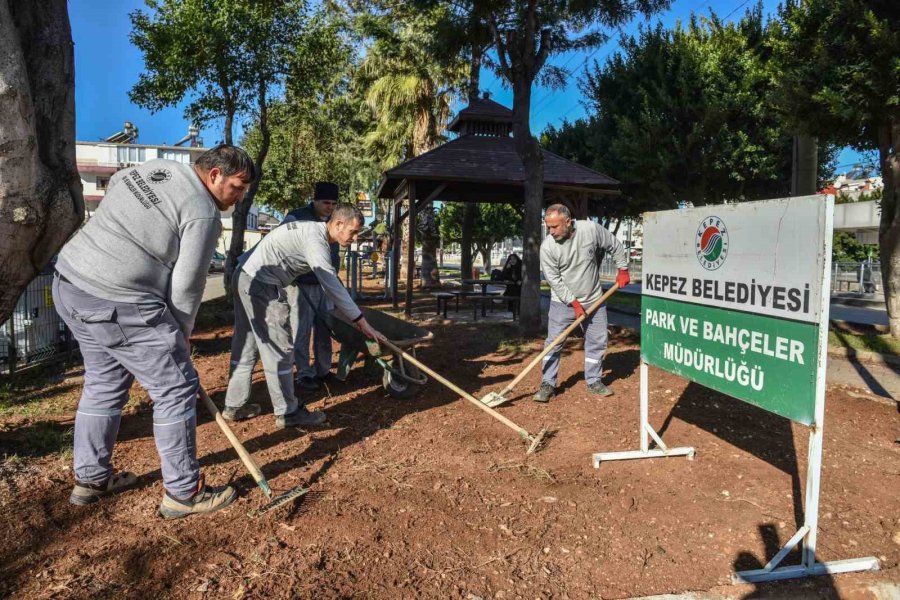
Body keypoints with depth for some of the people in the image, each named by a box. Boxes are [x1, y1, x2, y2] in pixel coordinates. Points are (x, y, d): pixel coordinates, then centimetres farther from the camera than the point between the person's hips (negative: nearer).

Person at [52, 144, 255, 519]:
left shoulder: (154, 167, 13)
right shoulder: (203, 213, -12)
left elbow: (113, 183, 29)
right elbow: (187, 285, -11)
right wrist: (181, 333, 7)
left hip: (70, 281, 10)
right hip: (118, 304, -10)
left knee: (104, 384, 22)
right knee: (177, 389, 0)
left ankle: (91, 478, 35)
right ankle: (183, 492, 9)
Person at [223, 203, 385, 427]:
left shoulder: (314, 231, 14)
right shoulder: (315, 238, -17)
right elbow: (332, 285, -20)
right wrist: (360, 320, -16)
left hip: (245, 277, 10)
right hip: (261, 284, -10)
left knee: (246, 344, 17)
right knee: (279, 348, -3)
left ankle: (234, 405, 27)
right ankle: (287, 413, 7)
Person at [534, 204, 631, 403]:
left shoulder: (591, 229, -15)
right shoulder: (547, 247, -18)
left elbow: (615, 246, 1)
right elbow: (554, 280, -16)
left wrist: (622, 270, 3)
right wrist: (574, 303, -16)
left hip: (594, 300, 2)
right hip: (563, 302, -2)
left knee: (597, 341, 10)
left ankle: (594, 380, 25)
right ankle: (548, 384, 8)